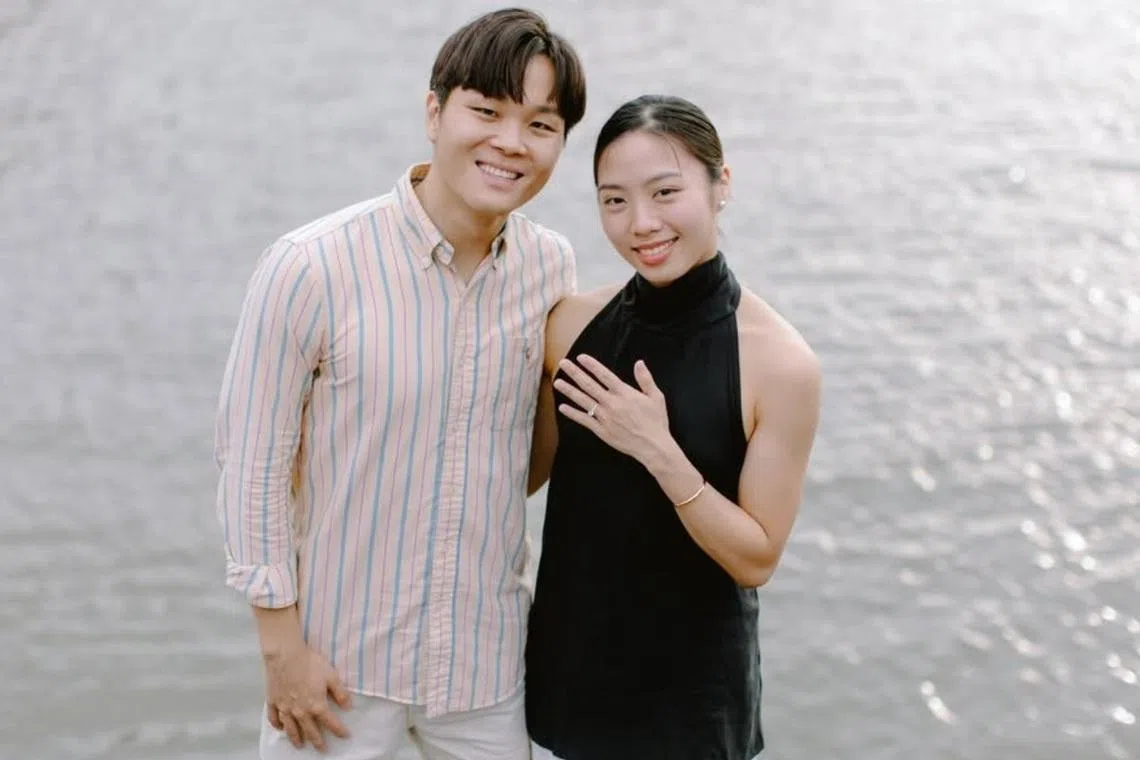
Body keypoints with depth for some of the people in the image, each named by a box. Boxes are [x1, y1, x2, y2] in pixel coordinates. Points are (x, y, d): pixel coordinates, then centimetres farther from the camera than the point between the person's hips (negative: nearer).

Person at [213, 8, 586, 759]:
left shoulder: (552, 266, -4)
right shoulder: (312, 267, -17)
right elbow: (253, 462, -11)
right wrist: (282, 643, -9)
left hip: (490, 658, 4)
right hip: (340, 659, -3)